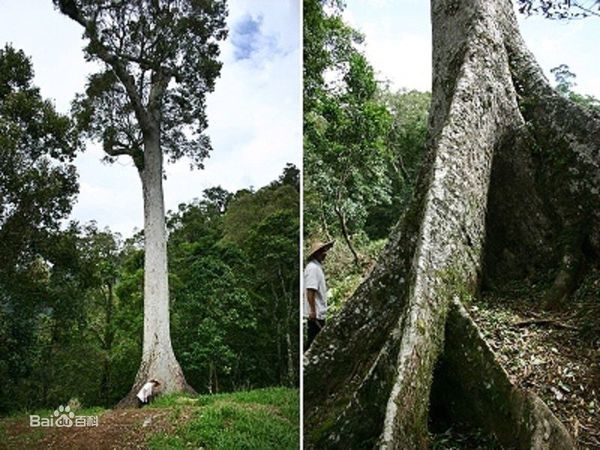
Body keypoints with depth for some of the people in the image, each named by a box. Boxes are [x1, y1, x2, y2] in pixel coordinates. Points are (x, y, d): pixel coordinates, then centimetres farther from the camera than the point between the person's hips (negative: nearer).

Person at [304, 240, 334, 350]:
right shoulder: (312, 268, -16)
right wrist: (312, 311, -24)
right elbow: (310, 291, -23)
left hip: (319, 313, 10)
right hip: (315, 314, -10)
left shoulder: (317, 267, 15)